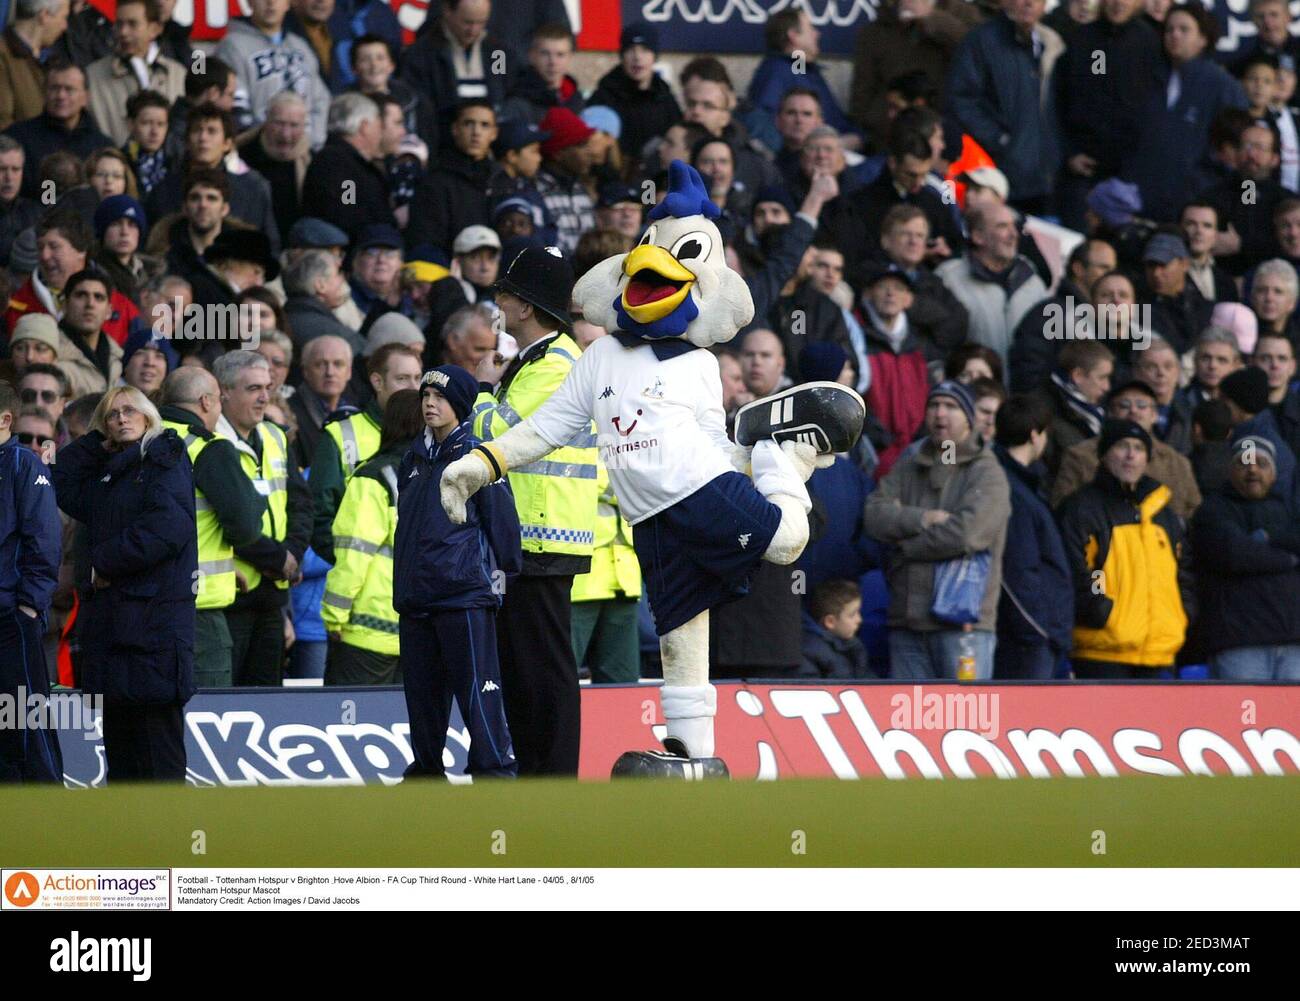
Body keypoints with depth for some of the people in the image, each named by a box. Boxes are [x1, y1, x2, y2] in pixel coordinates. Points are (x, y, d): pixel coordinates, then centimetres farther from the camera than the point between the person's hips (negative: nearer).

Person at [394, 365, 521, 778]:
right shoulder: (414, 460, 17)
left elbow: (502, 521, -5)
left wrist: (505, 576, -7)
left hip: (465, 592, -7)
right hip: (415, 597, 7)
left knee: (477, 689, -10)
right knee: (422, 688, 10)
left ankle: (496, 771, -10)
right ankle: (426, 771, 19)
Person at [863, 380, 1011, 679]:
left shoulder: (986, 473, 0)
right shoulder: (908, 470, 17)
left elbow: (968, 532, -15)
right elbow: (874, 514, 2)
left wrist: (907, 546, -5)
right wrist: (922, 519, -13)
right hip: (906, 622, 6)